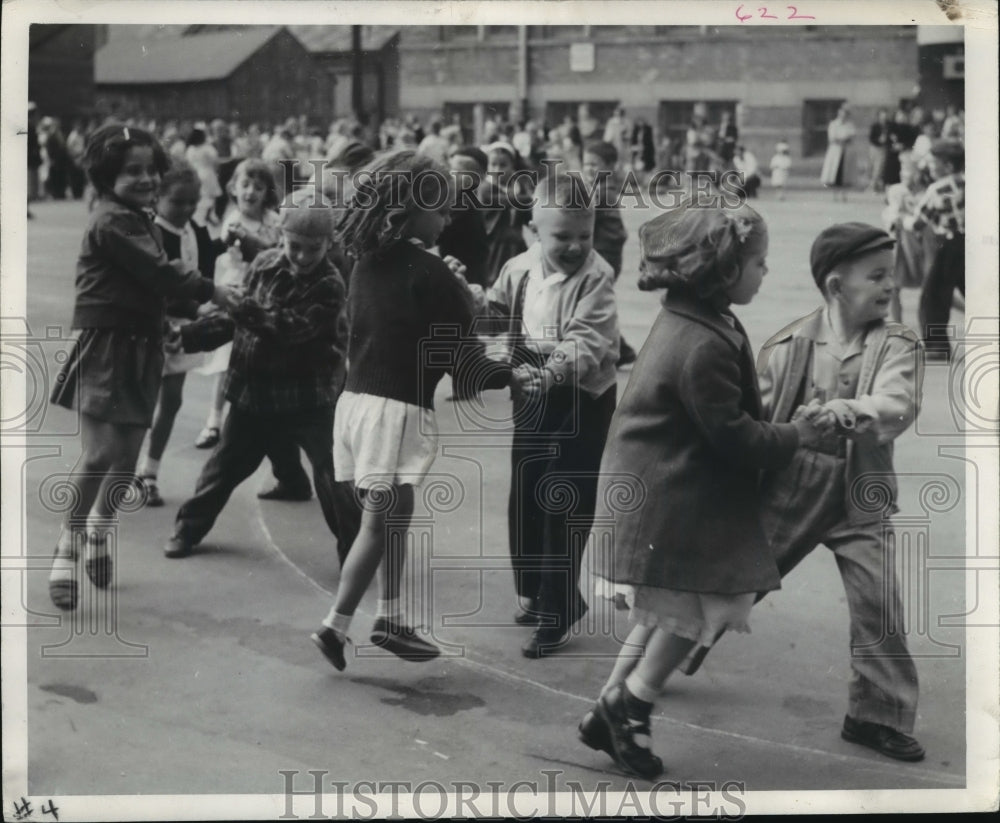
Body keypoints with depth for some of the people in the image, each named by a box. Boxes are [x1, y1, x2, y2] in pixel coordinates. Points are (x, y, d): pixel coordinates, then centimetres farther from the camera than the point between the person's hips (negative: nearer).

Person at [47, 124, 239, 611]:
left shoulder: (139, 221, 17)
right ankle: (66, 554, -5)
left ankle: (98, 534, 32)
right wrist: (210, 291, -6)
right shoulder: (112, 221, -13)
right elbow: (157, 273, -17)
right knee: (100, 453, -13)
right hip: (107, 347, -9)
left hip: (139, 347, 9)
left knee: (127, 455, 12)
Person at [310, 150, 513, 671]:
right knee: (382, 521, -3)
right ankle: (336, 624, -2)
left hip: (356, 397, 8)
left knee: (392, 516, 17)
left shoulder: (367, 264, 10)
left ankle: (390, 618, 23)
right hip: (398, 408, -8)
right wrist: (507, 373, 7)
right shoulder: (429, 272, -13)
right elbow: (460, 350, -9)